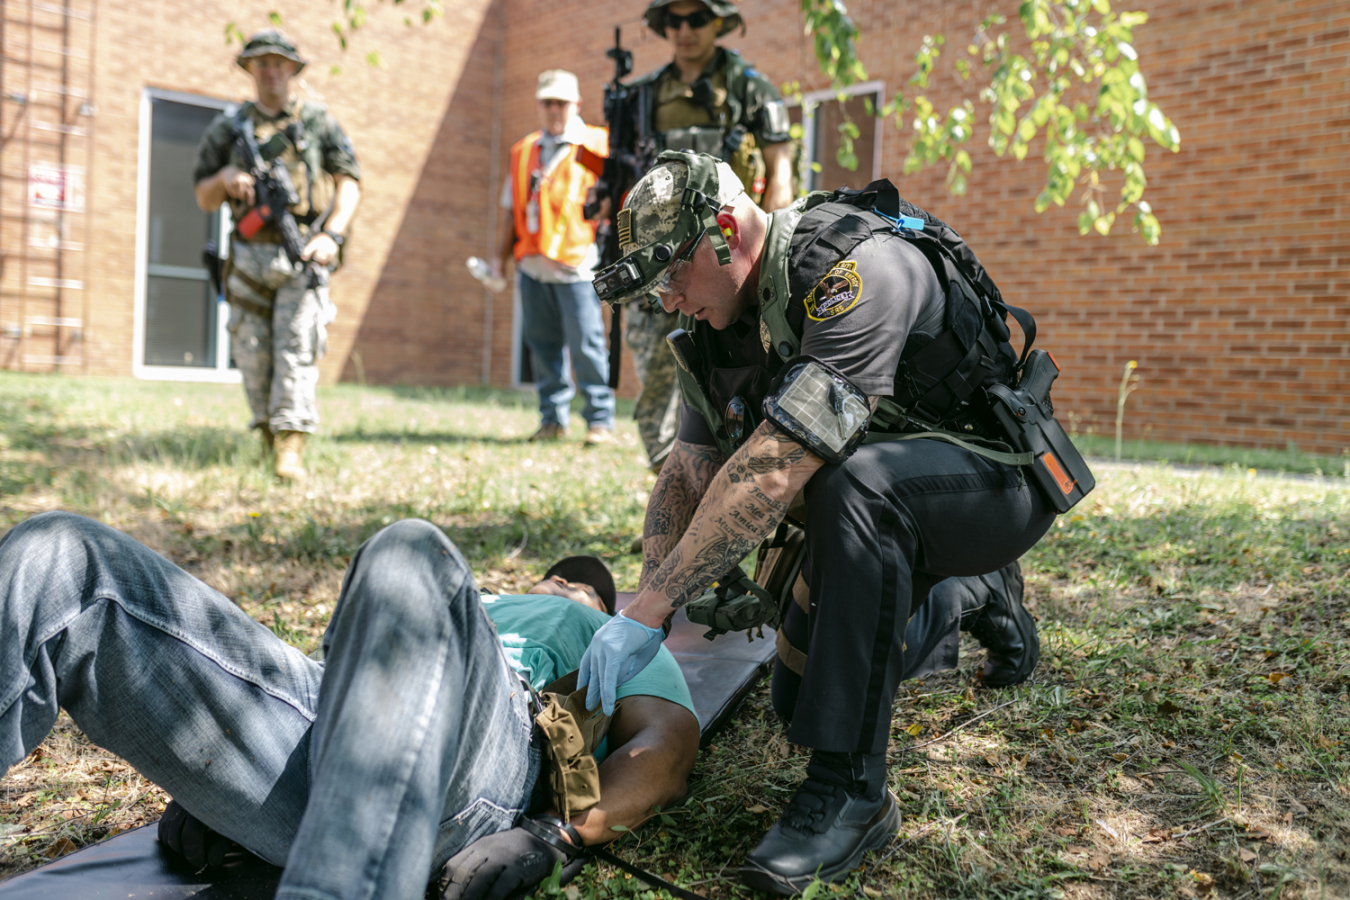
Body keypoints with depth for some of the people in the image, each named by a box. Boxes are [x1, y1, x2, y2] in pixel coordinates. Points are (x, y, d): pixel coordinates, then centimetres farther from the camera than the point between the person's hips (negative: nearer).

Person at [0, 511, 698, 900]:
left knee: (413, 551, -35)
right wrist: (206, 774, 12)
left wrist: (556, 835, -8)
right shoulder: (482, 605, 45)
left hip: (464, 774, -4)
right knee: (59, 557, -11)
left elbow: (667, 749, 13)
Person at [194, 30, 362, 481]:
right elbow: (204, 199, 14)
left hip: (304, 254, -3)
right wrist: (225, 179, -9)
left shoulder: (318, 121, 9)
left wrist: (333, 234, -10)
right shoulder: (227, 127, 13)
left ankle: (291, 448, -16)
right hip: (249, 255, 3)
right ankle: (267, 436, 20)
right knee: (252, 351, 3)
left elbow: (350, 181, 5)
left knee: (297, 347, -12)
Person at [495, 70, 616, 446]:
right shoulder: (524, 150, 18)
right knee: (542, 344, 7)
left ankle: (600, 420, 1)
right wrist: (503, 254, 19)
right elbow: (512, 208, 22)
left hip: (576, 262, -5)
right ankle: (552, 418, 16)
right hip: (532, 264, 6)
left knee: (585, 344, -8)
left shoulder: (595, 145, 2)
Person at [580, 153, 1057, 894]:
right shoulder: (722, 320, -2)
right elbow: (687, 473, -5)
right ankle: (969, 592, 34)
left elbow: (773, 471, -38)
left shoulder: (857, 268, -30)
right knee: (800, 694, 12)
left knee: (857, 484, -39)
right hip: (883, 504, 9)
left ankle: (851, 785, -28)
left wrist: (648, 612, -36)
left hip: (997, 484, -8)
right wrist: (640, 615, -19)